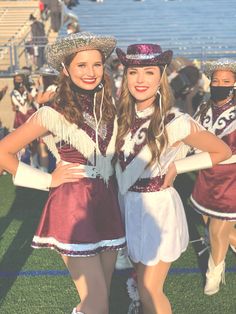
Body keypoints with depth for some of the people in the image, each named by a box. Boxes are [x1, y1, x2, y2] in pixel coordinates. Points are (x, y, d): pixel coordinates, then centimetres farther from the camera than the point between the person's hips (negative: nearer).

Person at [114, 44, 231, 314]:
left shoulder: (174, 121, -20)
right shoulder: (123, 117, -3)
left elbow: (223, 151, -10)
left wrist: (176, 167, -13)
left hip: (158, 209, -6)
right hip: (129, 205, 6)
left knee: (149, 292, 4)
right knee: (141, 280, 23)